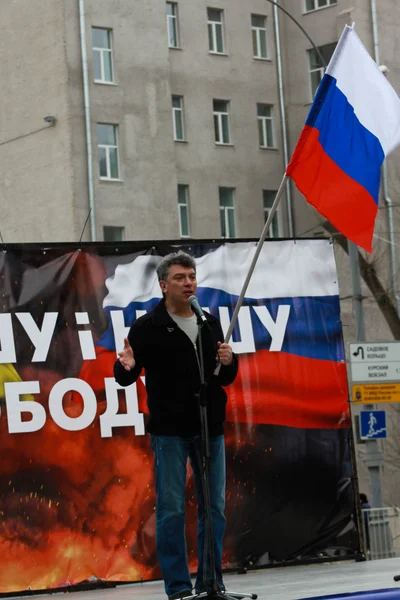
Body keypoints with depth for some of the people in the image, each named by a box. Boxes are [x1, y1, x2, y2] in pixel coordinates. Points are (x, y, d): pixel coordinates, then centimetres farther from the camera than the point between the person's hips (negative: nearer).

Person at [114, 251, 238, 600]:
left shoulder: (211, 324, 12)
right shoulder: (148, 326, -2)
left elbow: (226, 379, 19)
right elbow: (126, 378, -5)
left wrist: (228, 362, -3)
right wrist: (126, 367, -27)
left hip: (210, 429, 5)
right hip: (169, 431, -5)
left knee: (214, 508, 6)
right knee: (172, 508, -3)